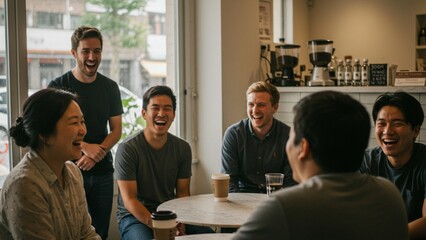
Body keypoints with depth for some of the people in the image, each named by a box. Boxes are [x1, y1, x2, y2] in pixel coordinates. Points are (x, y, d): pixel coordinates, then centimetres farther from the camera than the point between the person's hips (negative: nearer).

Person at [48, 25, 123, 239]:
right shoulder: (58, 86, -3)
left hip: (102, 172, 3)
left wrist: (95, 155, -11)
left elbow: (116, 130, 7)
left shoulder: (110, 87, 8)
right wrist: (86, 147, -19)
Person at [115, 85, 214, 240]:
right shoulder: (127, 148, -11)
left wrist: (180, 225, -12)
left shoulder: (182, 148, 4)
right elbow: (129, 200, -13)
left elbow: (183, 192, 6)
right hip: (135, 216, -4)